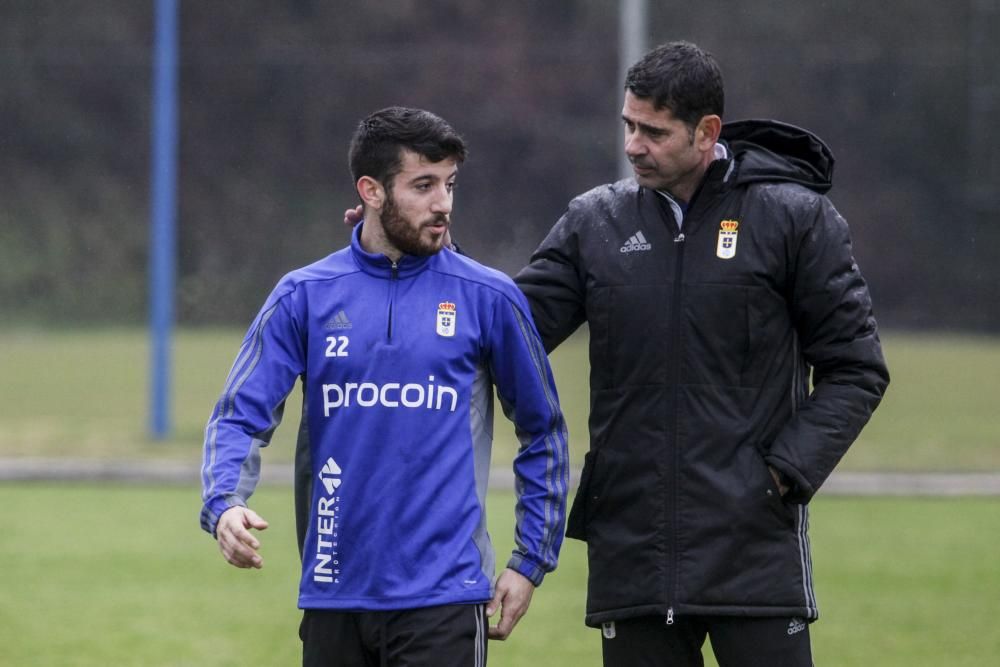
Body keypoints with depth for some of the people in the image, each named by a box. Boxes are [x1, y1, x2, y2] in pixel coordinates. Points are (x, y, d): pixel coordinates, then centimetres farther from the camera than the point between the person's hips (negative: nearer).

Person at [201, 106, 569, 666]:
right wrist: (225, 505, -20)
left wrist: (532, 561, 5)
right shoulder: (305, 297, 4)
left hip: (444, 598, -2)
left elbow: (544, 431, 9)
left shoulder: (487, 298, 1)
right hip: (334, 594, 2)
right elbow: (241, 416, 0)